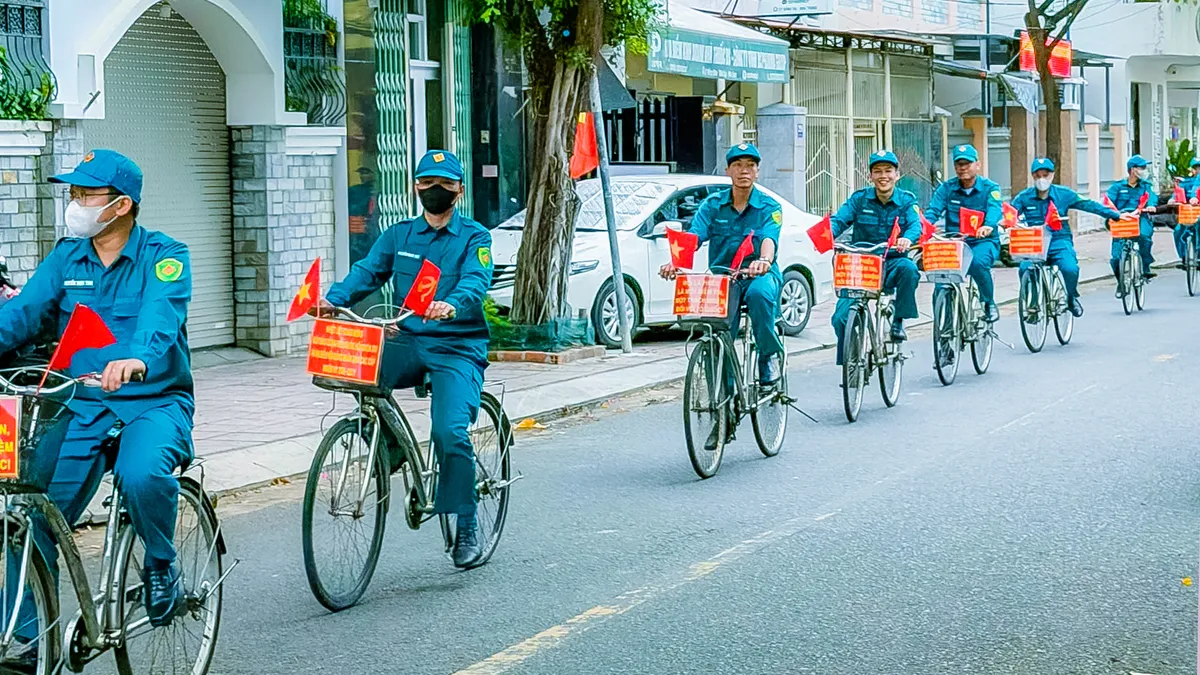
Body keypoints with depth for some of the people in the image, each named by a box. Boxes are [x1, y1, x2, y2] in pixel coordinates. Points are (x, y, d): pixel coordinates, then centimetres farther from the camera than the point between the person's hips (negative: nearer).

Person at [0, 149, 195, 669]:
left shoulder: (163, 256, -5)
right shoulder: (66, 257, 9)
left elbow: (160, 316, -24)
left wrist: (137, 358, -46)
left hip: (154, 401, -4)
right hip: (81, 407, 5)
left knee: (142, 474, -35)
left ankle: (162, 564, -5)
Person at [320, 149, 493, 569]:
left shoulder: (474, 237, 3)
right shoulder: (398, 236, 14)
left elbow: (476, 282, -16)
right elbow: (367, 272, 0)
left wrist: (451, 305, -39)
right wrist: (333, 299, -21)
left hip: (457, 347, -4)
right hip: (409, 341, 4)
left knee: (450, 431, -23)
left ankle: (467, 529, -5)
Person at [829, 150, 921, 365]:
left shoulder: (907, 201, 3)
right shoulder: (860, 199, 4)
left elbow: (915, 224, -14)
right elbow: (839, 219, -9)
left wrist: (907, 239, -39)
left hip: (891, 263, 0)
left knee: (908, 268, -36)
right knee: (841, 317, -16)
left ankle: (899, 321, -16)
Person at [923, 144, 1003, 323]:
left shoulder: (990, 188, 2)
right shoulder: (947, 188, 8)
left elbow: (994, 209, -18)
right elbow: (934, 209, -7)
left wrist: (988, 226, -42)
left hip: (983, 242, -2)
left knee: (977, 262, -35)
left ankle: (989, 303, -9)